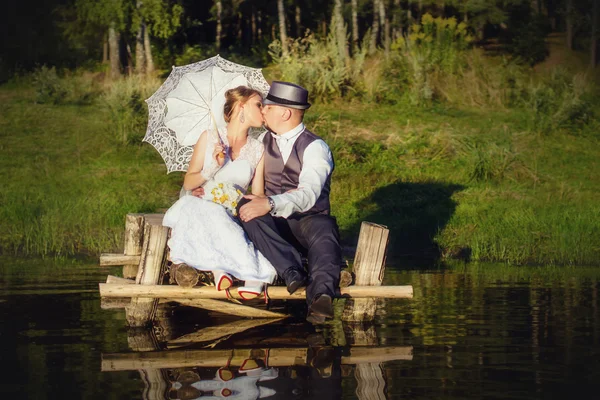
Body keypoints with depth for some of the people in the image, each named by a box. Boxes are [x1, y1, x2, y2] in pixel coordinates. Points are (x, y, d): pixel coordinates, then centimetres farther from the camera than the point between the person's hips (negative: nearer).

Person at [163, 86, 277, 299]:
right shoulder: (209, 138, 7)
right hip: (201, 210, -1)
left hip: (235, 215, 1)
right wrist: (213, 168, -12)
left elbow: (258, 194, 8)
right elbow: (188, 183, 5)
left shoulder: (258, 149, 11)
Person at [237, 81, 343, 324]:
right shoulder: (261, 143, 16)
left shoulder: (315, 148, -4)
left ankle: (320, 295, -66)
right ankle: (293, 272, -45)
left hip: (308, 220, -4)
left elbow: (308, 194, -20)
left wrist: (270, 204, -37)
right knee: (246, 206, -30)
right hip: (273, 225, 4)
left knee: (324, 232, -39)